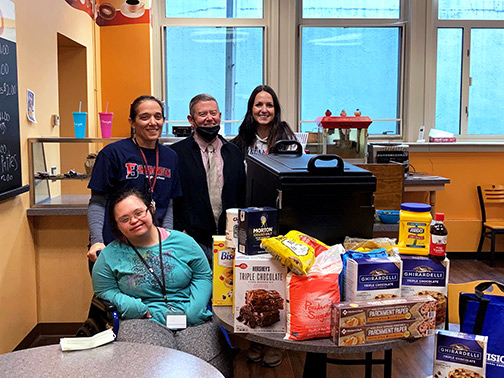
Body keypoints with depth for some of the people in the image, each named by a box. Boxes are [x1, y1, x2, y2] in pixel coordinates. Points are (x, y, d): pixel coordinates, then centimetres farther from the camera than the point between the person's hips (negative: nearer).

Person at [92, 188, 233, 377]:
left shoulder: (183, 242, 8)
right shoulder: (110, 255, 7)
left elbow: (203, 276, 11)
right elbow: (105, 292, 8)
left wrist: (192, 312, -5)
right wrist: (141, 310, -8)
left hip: (192, 320, 2)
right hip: (144, 321, -1)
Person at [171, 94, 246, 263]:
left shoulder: (234, 152, 13)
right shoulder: (176, 152, -1)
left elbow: (242, 196, 15)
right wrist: (180, 233, -8)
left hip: (229, 241, 3)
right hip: (193, 241, -3)